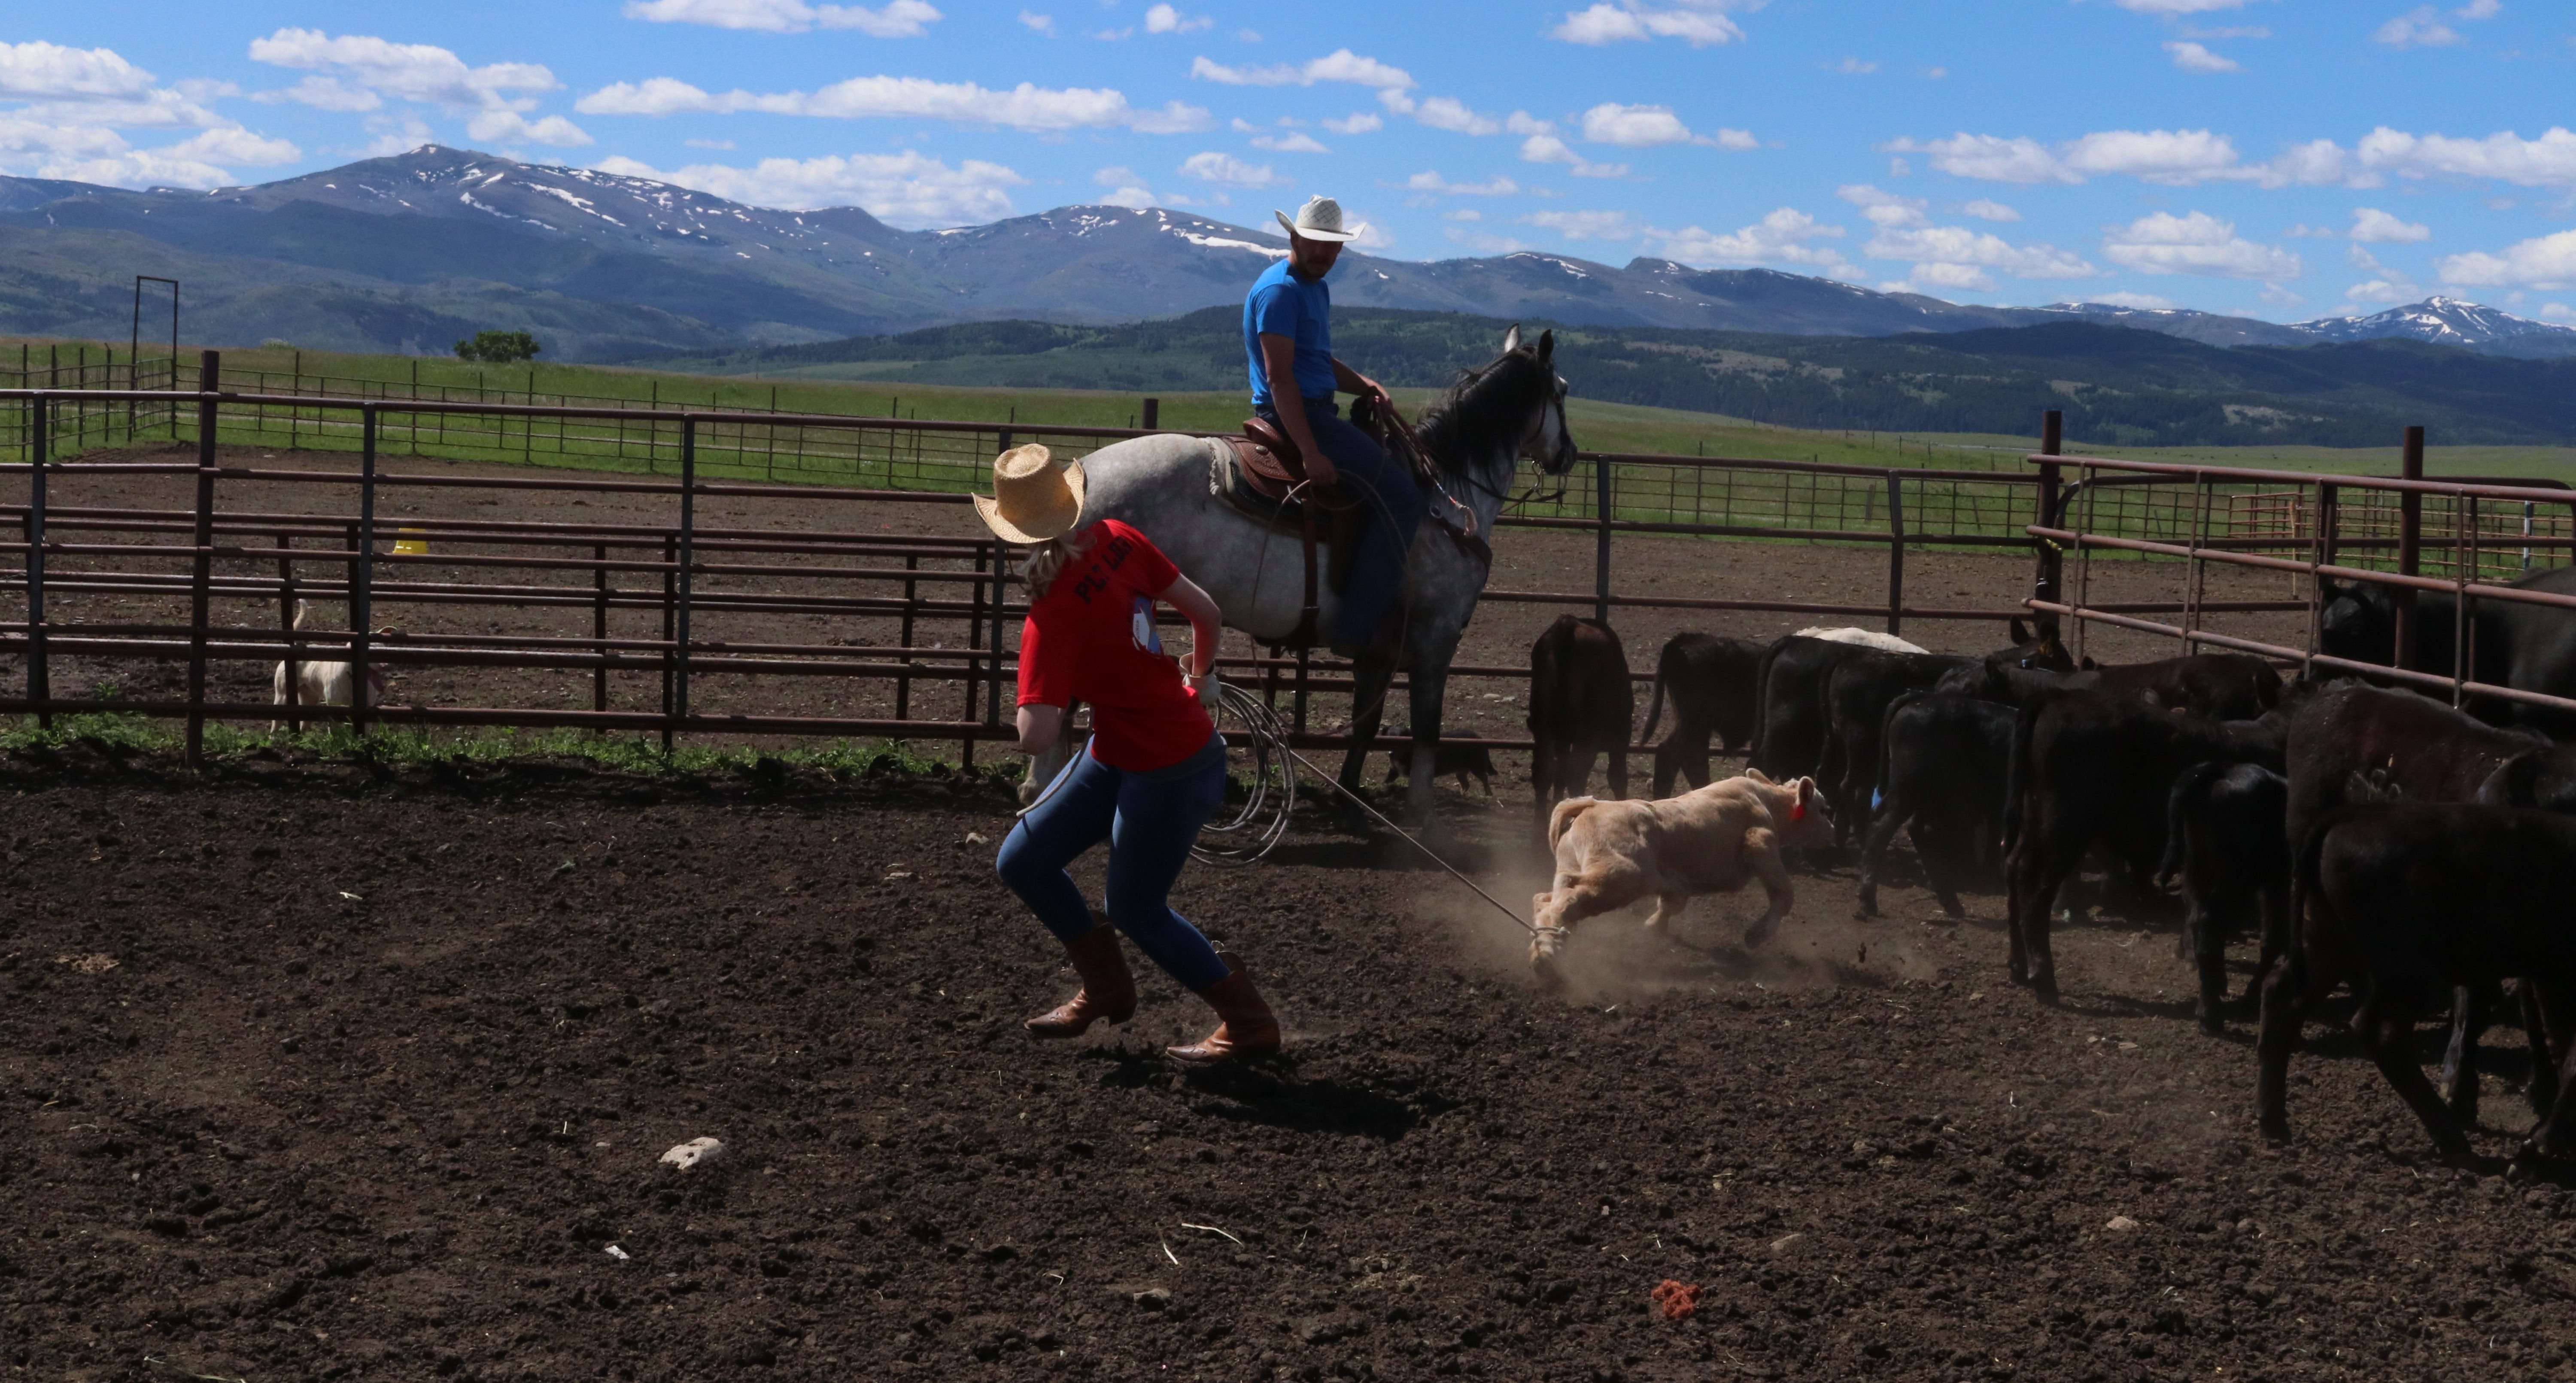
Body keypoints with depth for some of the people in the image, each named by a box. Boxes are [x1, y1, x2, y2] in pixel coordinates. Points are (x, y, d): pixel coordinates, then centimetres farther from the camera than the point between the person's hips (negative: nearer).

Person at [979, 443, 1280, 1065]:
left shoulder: (1052, 618, -28)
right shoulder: (1118, 540, -9)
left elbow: (1035, 738, -33)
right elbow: (1205, 610, 1)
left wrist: (1052, 701, -10)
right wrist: (1201, 679, 20)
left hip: (1167, 777, -8)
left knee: (1135, 910, 14)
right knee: (1021, 863, 15)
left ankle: (1249, 1023, 28)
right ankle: (1107, 989, 33)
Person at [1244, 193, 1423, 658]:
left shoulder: (1317, 289, 19)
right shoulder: (1280, 291, -14)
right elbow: (1279, 377, -22)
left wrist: (1364, 385, 5)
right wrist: (1312, 454, -27)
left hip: (1316, 412, 11)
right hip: (1297, 416, -11)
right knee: (1402, 497, -16)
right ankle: (1357, 630, -19)